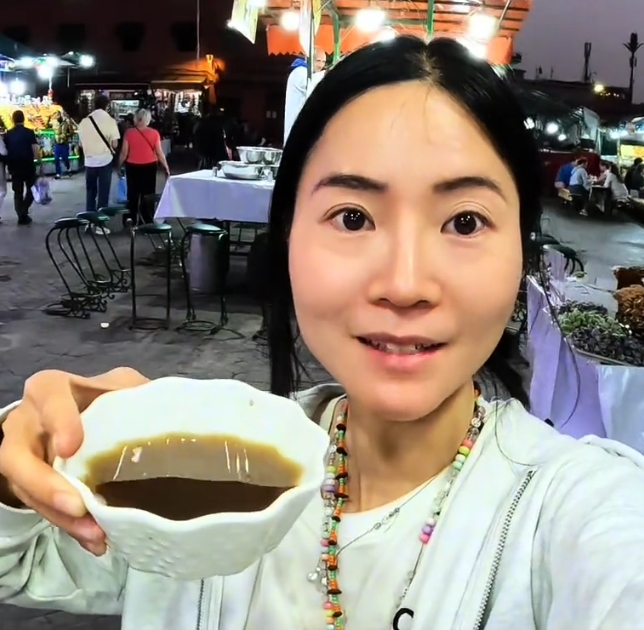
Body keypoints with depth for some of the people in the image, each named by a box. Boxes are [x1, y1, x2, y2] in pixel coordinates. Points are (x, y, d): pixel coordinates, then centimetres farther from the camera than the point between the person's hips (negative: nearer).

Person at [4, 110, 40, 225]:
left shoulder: (7, 134, 3)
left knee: (18, 192, 12)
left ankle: (21, 216, 10)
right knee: (31, 189, 13)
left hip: (14, 166, 3)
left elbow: (5, 151, 5)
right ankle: (23, 212, -2)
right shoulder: (29, 132, -7)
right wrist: (39, 162, -5)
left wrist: (9, 165, 15)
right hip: (28, 165, -3)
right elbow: (35, 150, -13)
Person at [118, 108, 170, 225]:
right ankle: (148, 222, 11)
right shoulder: (154, 133, -7)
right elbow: (159, 153, -5)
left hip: (133, 167, 0)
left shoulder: (129, 132, -7)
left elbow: (124, 153, -5)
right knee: (148, 194, 10)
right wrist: (166, 168, 4)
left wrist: (119, 166, 8)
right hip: (149, 167, 0)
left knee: (133, 194, 13)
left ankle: (132, 221, 18)